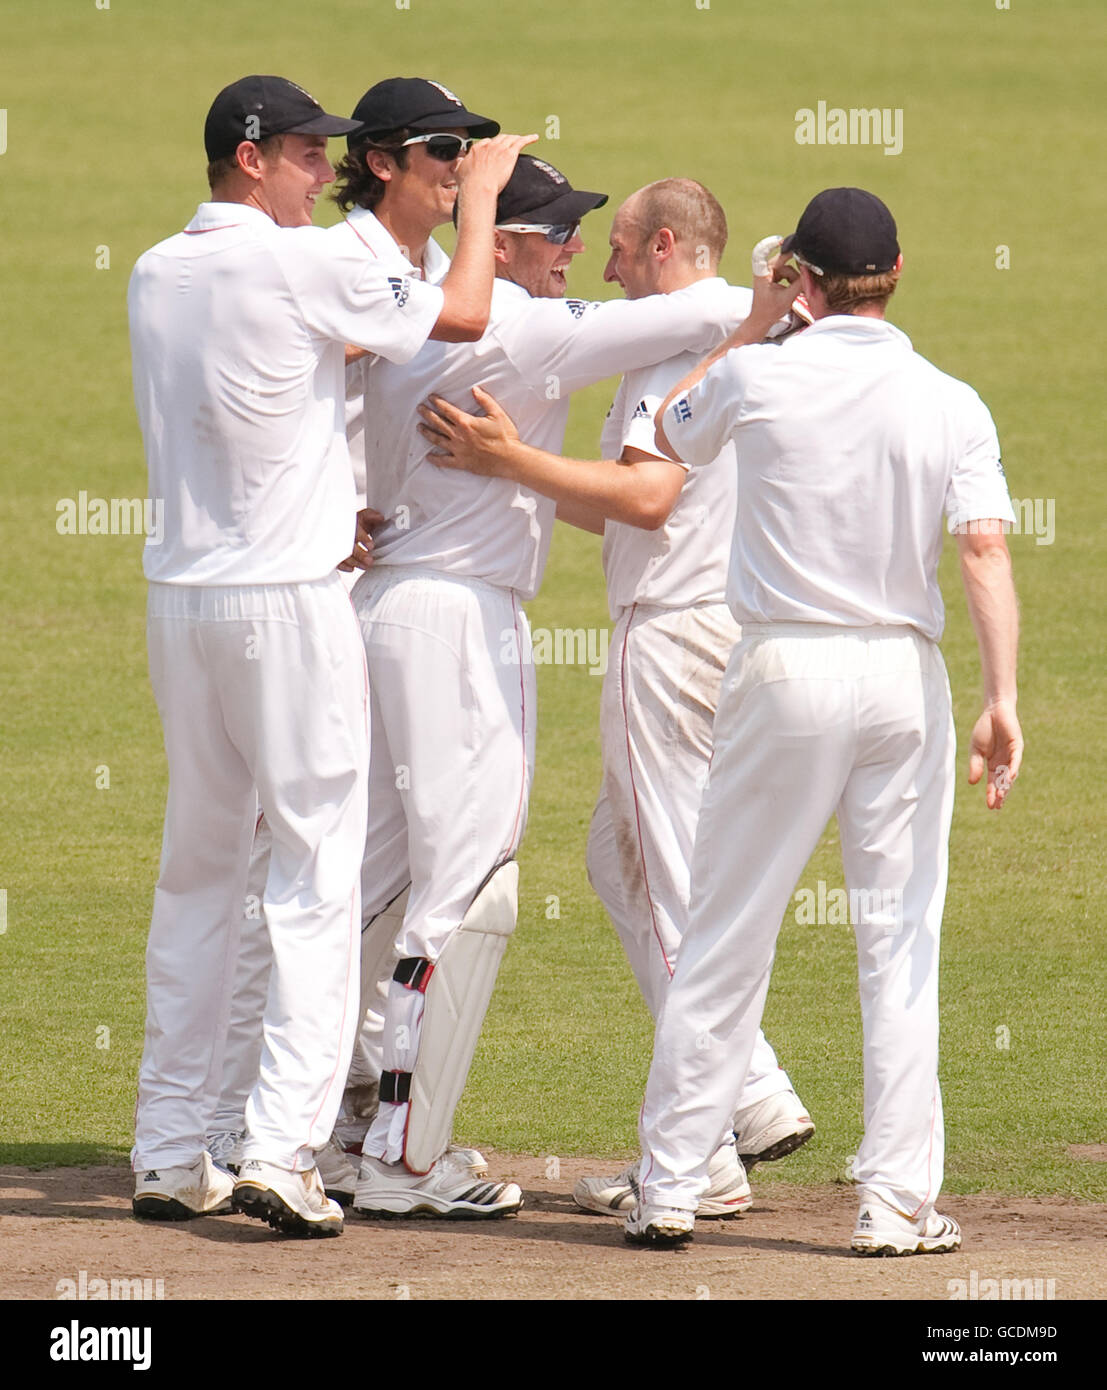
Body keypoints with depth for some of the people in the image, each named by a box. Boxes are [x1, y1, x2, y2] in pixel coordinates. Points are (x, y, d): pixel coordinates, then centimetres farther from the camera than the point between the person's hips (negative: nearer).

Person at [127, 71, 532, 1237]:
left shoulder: (155, 276, 9)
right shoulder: (300, 267, -12)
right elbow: (462, 316, -3)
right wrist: (478, 198, 11)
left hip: (179, 602, 7)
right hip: (289, 599, -7)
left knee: (196, 870, 13)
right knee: (314, 875, -4)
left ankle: (170, 1156, 12)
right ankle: (281, 1152, -13)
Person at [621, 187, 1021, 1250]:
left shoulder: (756, 377, -4)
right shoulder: (951, 405, -2)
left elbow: (671, 431, 18)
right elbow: (985, 547, -13)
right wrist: (1003, 697, -15)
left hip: (784, 675, -1)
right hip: (904, 676, 1)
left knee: (725, 935, 6)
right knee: (899, 942, 5)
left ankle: (668, 1185, 7)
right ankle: (896, 1201, 2)